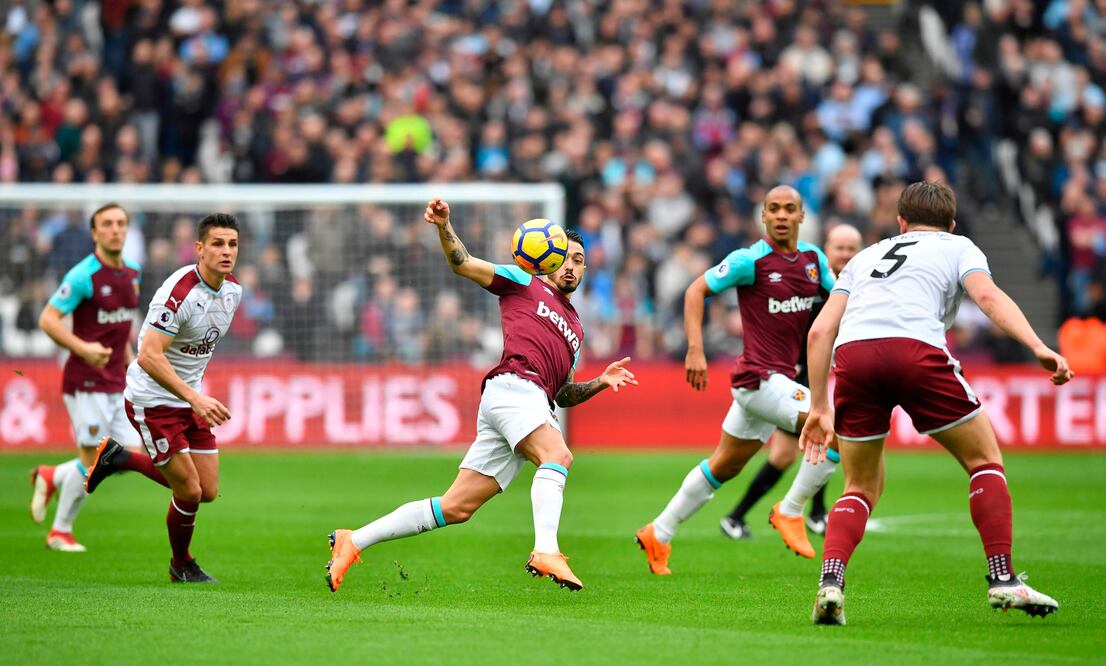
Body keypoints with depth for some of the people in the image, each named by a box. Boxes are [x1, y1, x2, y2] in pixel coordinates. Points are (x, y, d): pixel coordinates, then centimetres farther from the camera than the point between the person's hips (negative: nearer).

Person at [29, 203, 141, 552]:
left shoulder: (132, 272, 9)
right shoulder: (83, 275, -15)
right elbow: (47, 319, -17)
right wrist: (83, 348, -28)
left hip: (117, 382, 8)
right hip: (87, 382, -8)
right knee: (92, 460, -6)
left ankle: (51, 477, 23)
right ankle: (60, 532, 13)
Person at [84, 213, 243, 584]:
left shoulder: (233, 291, 0)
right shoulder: (179, 292, -26)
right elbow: (149, 356, -31)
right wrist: (195, 398, -36)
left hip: (190, 398, 8)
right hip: (153, 400, -8)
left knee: (208, 491, 7)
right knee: (189, 492, -6)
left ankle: (120, 458, 26)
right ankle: (181, 566, 21)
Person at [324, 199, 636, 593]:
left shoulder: (575, 328, 33)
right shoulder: (523, 283, 16)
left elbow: (563, 395, 33)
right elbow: (462, 263, 10)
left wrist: (601, 382, 17)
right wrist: (444, 227, -7)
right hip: (513, 384, -7)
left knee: (455, 508, 1)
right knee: (557, 455, -32)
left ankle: (352, 542, 5)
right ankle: (546, 552, -48)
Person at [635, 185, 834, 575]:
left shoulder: (813, 259, 6)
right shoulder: (751, 260, -12)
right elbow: (696, 290, -6)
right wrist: (695, 349, -15)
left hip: (779, 378, 8)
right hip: (759, 378, -8)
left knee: (724, 466, 17)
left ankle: (659, 534, 28)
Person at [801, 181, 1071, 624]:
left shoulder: (867, 256, 35)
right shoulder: (958, 248, 25)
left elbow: (820, 331, 24)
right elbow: (988, 295, 2)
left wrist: (820, 406, 26)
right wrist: (1039, 348, -9)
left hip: (852, 355, 3)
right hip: (916, 350, -3)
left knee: (861, 489, 18)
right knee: (985, 461, 15)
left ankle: (830, 583, -4)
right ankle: (1002, 580, 7)